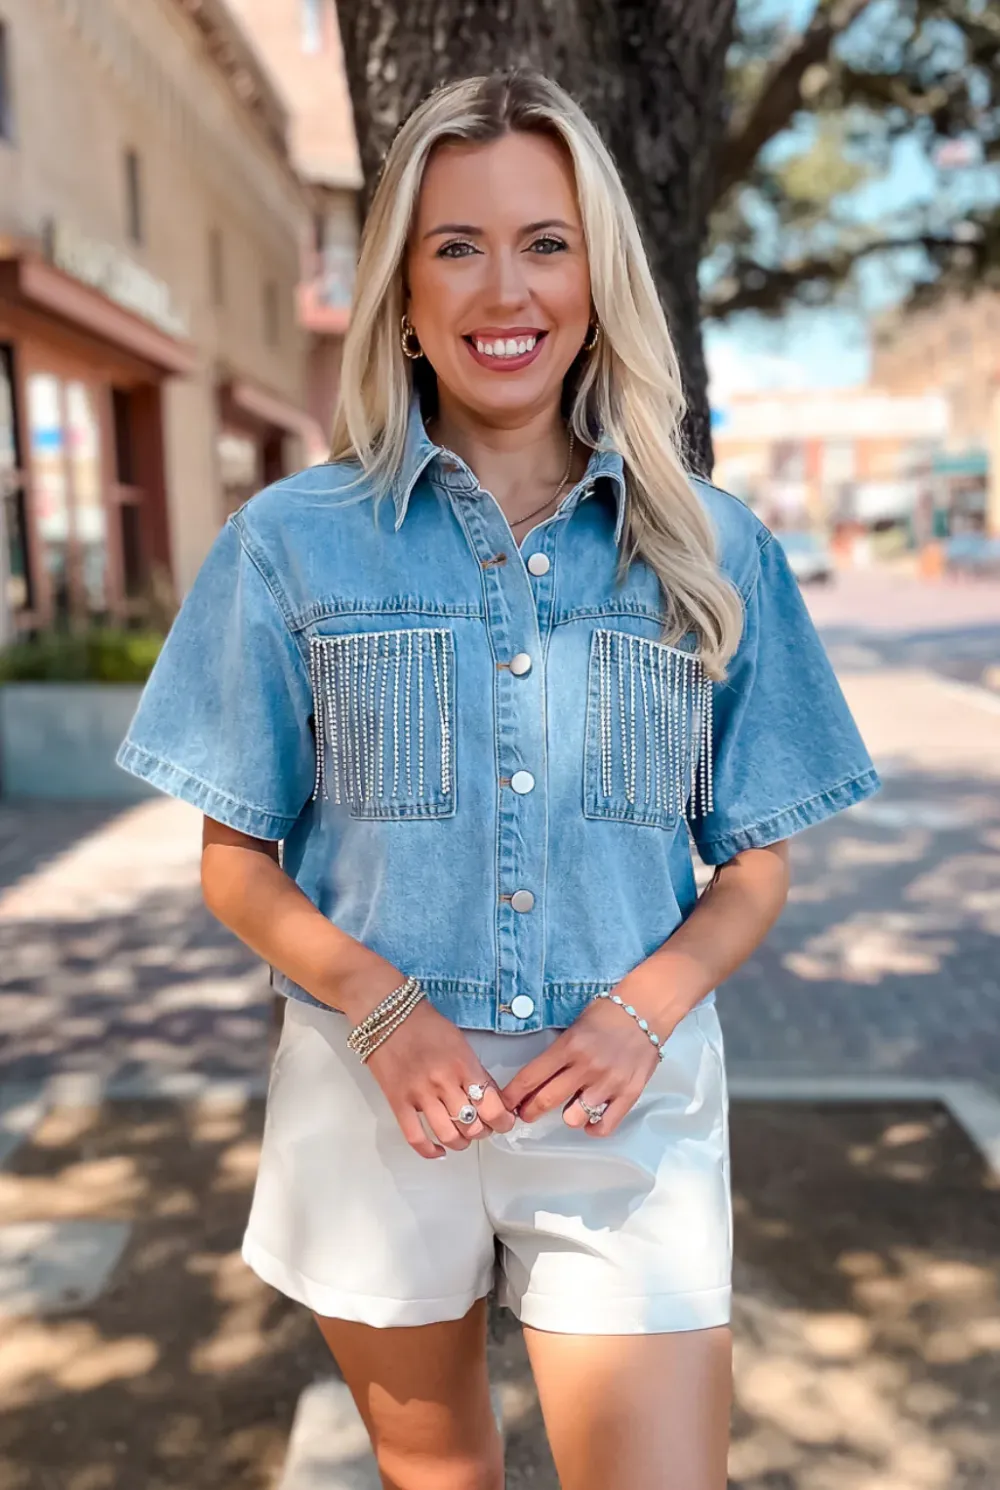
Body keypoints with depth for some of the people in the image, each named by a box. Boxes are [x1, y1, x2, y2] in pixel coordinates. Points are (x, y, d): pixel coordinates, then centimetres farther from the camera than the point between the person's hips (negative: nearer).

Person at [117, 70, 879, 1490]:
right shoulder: (293, 542, -3)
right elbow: (236, 861, 1)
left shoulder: (711, 550, 0)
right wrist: (379, 1005, -16)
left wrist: (640, 1011, -14)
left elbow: (757, 861, 4)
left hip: (630, 1109, 0)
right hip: (375, 1095, 1)